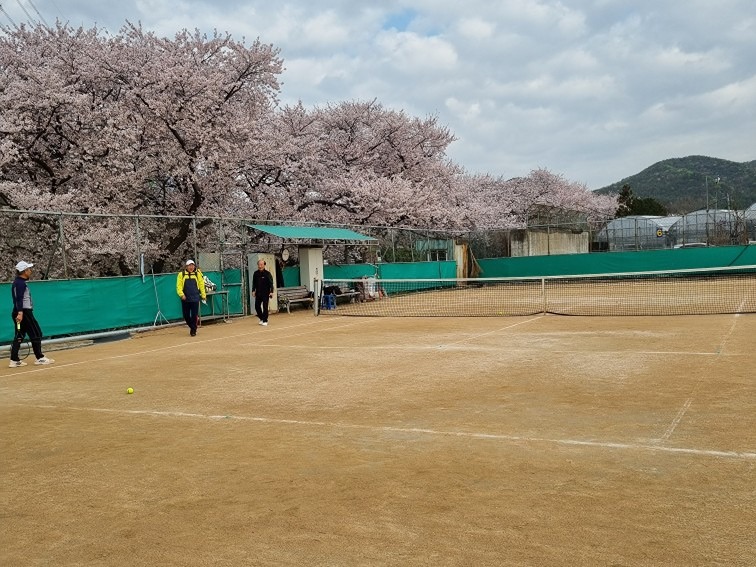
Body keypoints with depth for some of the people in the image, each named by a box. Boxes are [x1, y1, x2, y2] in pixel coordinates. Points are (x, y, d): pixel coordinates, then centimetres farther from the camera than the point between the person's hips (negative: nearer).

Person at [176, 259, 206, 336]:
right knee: (186, 316, 8)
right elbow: (179, 286, -2)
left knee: (194, 315, -2)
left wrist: (203, 295, 5)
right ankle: (192, 327, 32)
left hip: (195, 298, -1)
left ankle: (193, 330, 11)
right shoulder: (181, 274, 1)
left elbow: (201, 285, 6)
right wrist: (181, 294, -15)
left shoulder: (198, 274, 2)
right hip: (185, 299, 1)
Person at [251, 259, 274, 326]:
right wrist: (253, 291, 4)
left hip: (265, 293, -4)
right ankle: (261, 318, 25)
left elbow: (271, 283, -10)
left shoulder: (267, 274, -8)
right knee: (257, 306, 4)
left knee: (265, 307, -3)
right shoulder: (255, 273, 4)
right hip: (258, 293, 4)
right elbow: (254, 283, 12)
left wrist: (271, 292, -18)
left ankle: (265, 321, 7)